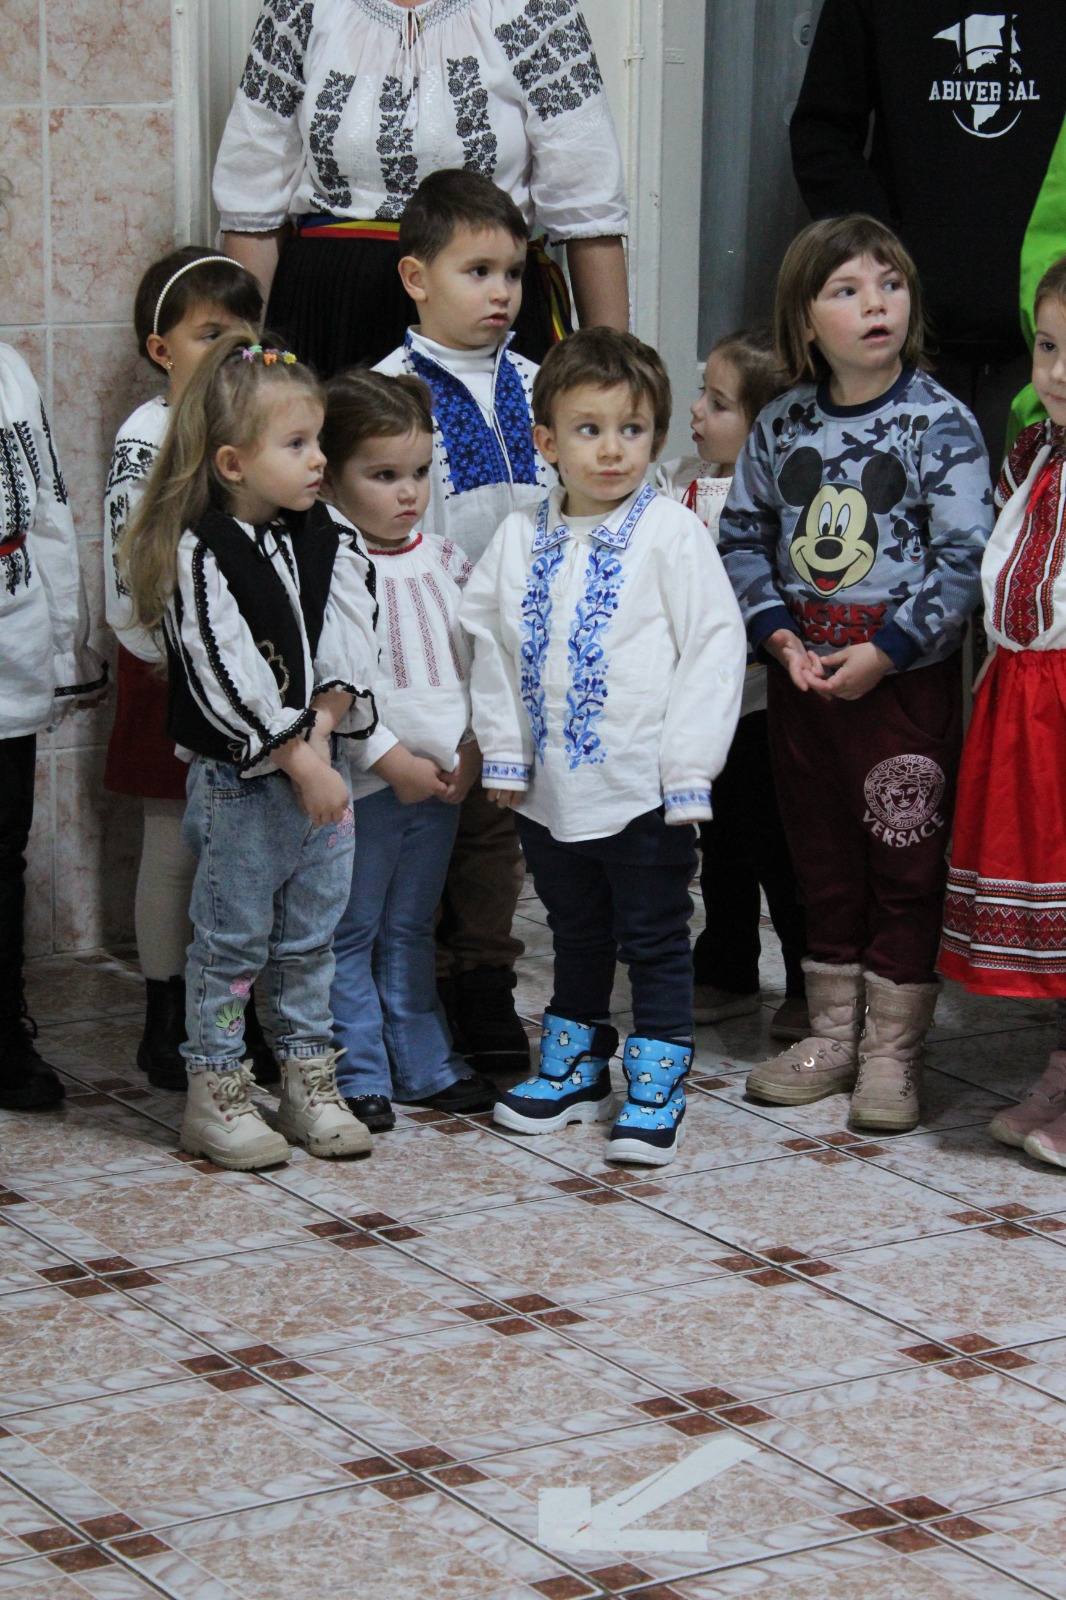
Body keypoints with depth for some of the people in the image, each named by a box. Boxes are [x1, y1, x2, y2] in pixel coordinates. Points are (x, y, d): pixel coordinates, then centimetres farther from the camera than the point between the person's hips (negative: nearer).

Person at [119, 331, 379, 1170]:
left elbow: (350, 645, -1)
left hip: (321, 772, 6)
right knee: (231, 940, 4)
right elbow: (229, 680, -19)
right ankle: (217, 1095, 15)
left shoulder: (329, 542, 5)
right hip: (239, 783, -6)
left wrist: (320, 731, -15)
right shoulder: (199, 555, -15)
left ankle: (309, 1082, 26)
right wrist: (298, 760, -19)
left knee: (310, 939, 15)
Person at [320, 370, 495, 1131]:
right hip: (363, 781, -6)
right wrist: (394, 760, -17)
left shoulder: (445, 560, 7)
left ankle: (426, 1066, 25)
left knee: (412, 928, 17)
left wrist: (471, 748, -1)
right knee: (350, 933, 3)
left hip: (445, 774, 6)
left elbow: (481, 658, 11)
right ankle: (358, 1076, 12)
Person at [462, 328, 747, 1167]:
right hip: (551, 788, 5)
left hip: (643, 789, -5)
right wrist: (504, 750, 3)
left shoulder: (671, 532, -8)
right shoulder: (521, 540, 4)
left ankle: (655, 1088, 15)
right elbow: (491, 642, 10)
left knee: (655, 941, 5)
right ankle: (574, 1068, 35)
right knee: (576, 936, 20)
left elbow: (716, 646, -11)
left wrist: (687, 767, -14)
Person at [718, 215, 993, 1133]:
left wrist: (883, 653, -17)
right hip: (802, 674, 4)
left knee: (906, 860, 1)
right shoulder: (781, 427, 4)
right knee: (822, 857, 13)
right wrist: (780, 636, -5)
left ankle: (893, 1050, 11)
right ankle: (833, 1034, 25)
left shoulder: (940, 423, -9)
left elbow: (964, 559, -12)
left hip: (906, 674, -4)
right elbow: (742, 537, 9)